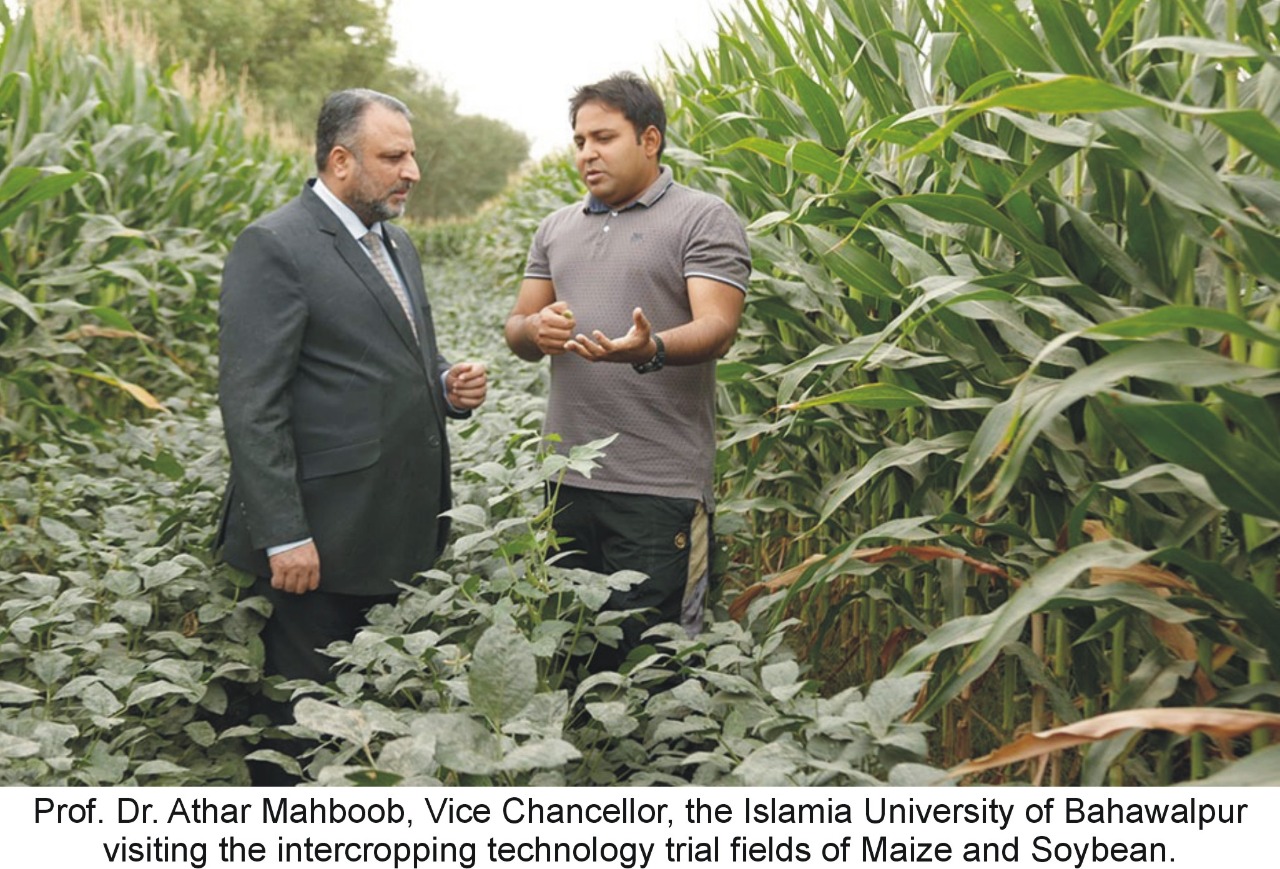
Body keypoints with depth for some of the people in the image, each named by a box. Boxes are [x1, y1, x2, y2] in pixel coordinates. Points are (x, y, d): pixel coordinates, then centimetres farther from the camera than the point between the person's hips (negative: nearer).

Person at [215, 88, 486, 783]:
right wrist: (282, 536, -20)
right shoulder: (273, 248, -11)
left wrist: (447, 386, 2)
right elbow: (250, 405, -17)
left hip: (399, 535, 8)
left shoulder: (396, 243, 16)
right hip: (321, 542, -8)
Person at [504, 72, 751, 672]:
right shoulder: (557, 229, 18)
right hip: (567, 480, 6)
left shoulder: (703, 220, -2)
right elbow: (516, 330, 17)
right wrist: (536, 330, -8)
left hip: (660, 488, -6)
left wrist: (649, 350, -35)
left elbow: (716, 328, -14)